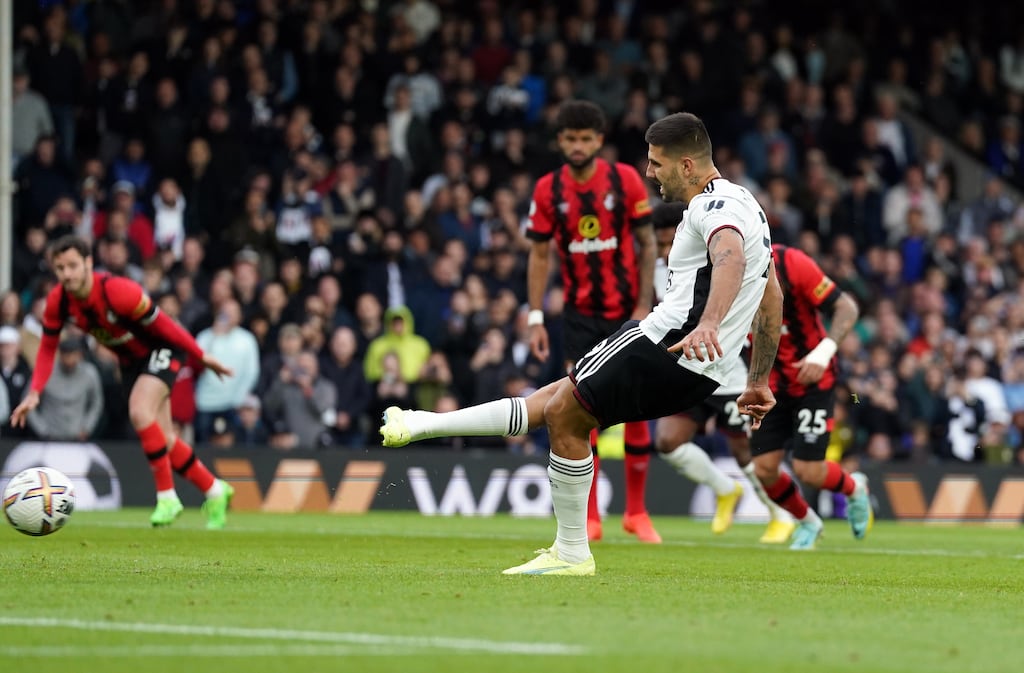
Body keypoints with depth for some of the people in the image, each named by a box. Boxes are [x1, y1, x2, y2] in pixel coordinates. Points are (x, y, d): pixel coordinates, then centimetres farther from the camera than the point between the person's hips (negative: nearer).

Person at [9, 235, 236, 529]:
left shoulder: (118, 292, -33)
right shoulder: (58, 301, -16)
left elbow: (162, 326, -24)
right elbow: (47, 348, -3)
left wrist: (201, 357, -15)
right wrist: (34, 393, -15)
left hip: (161, 349, -7)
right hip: (129, 359, 7)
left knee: (139, 412, -29)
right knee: (163, 440, 7)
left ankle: (167, 496, -18)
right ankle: (215, 491, 26)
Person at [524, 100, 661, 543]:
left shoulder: (625, 180, -7)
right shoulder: (548, 189, -3)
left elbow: (647, 243, -2)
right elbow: (540, 256, 3)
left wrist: (644, 305, -9)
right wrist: (536, 318, -3)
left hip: (627, 310, -1)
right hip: (581, 314, 1)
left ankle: (636, 512, 14)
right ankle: (589, 518, 1)